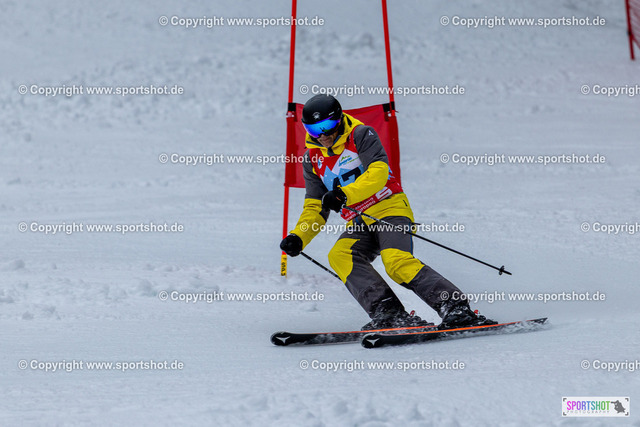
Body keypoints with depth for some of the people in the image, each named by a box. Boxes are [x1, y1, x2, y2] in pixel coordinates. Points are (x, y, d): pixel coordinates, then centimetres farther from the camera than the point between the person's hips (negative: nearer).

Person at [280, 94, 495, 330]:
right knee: (339, 256, -26)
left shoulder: (360, 135, -3)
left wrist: (345, 194, -32)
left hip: (390, 209, -6)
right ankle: (388, 314, -34)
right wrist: (298, 238, -2)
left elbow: (378, 172, -18)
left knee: (397, 261, -30)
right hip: (359, 224, 6)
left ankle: (457, 310, -28)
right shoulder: (313, 158, 13)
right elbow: (315, 209, 16)